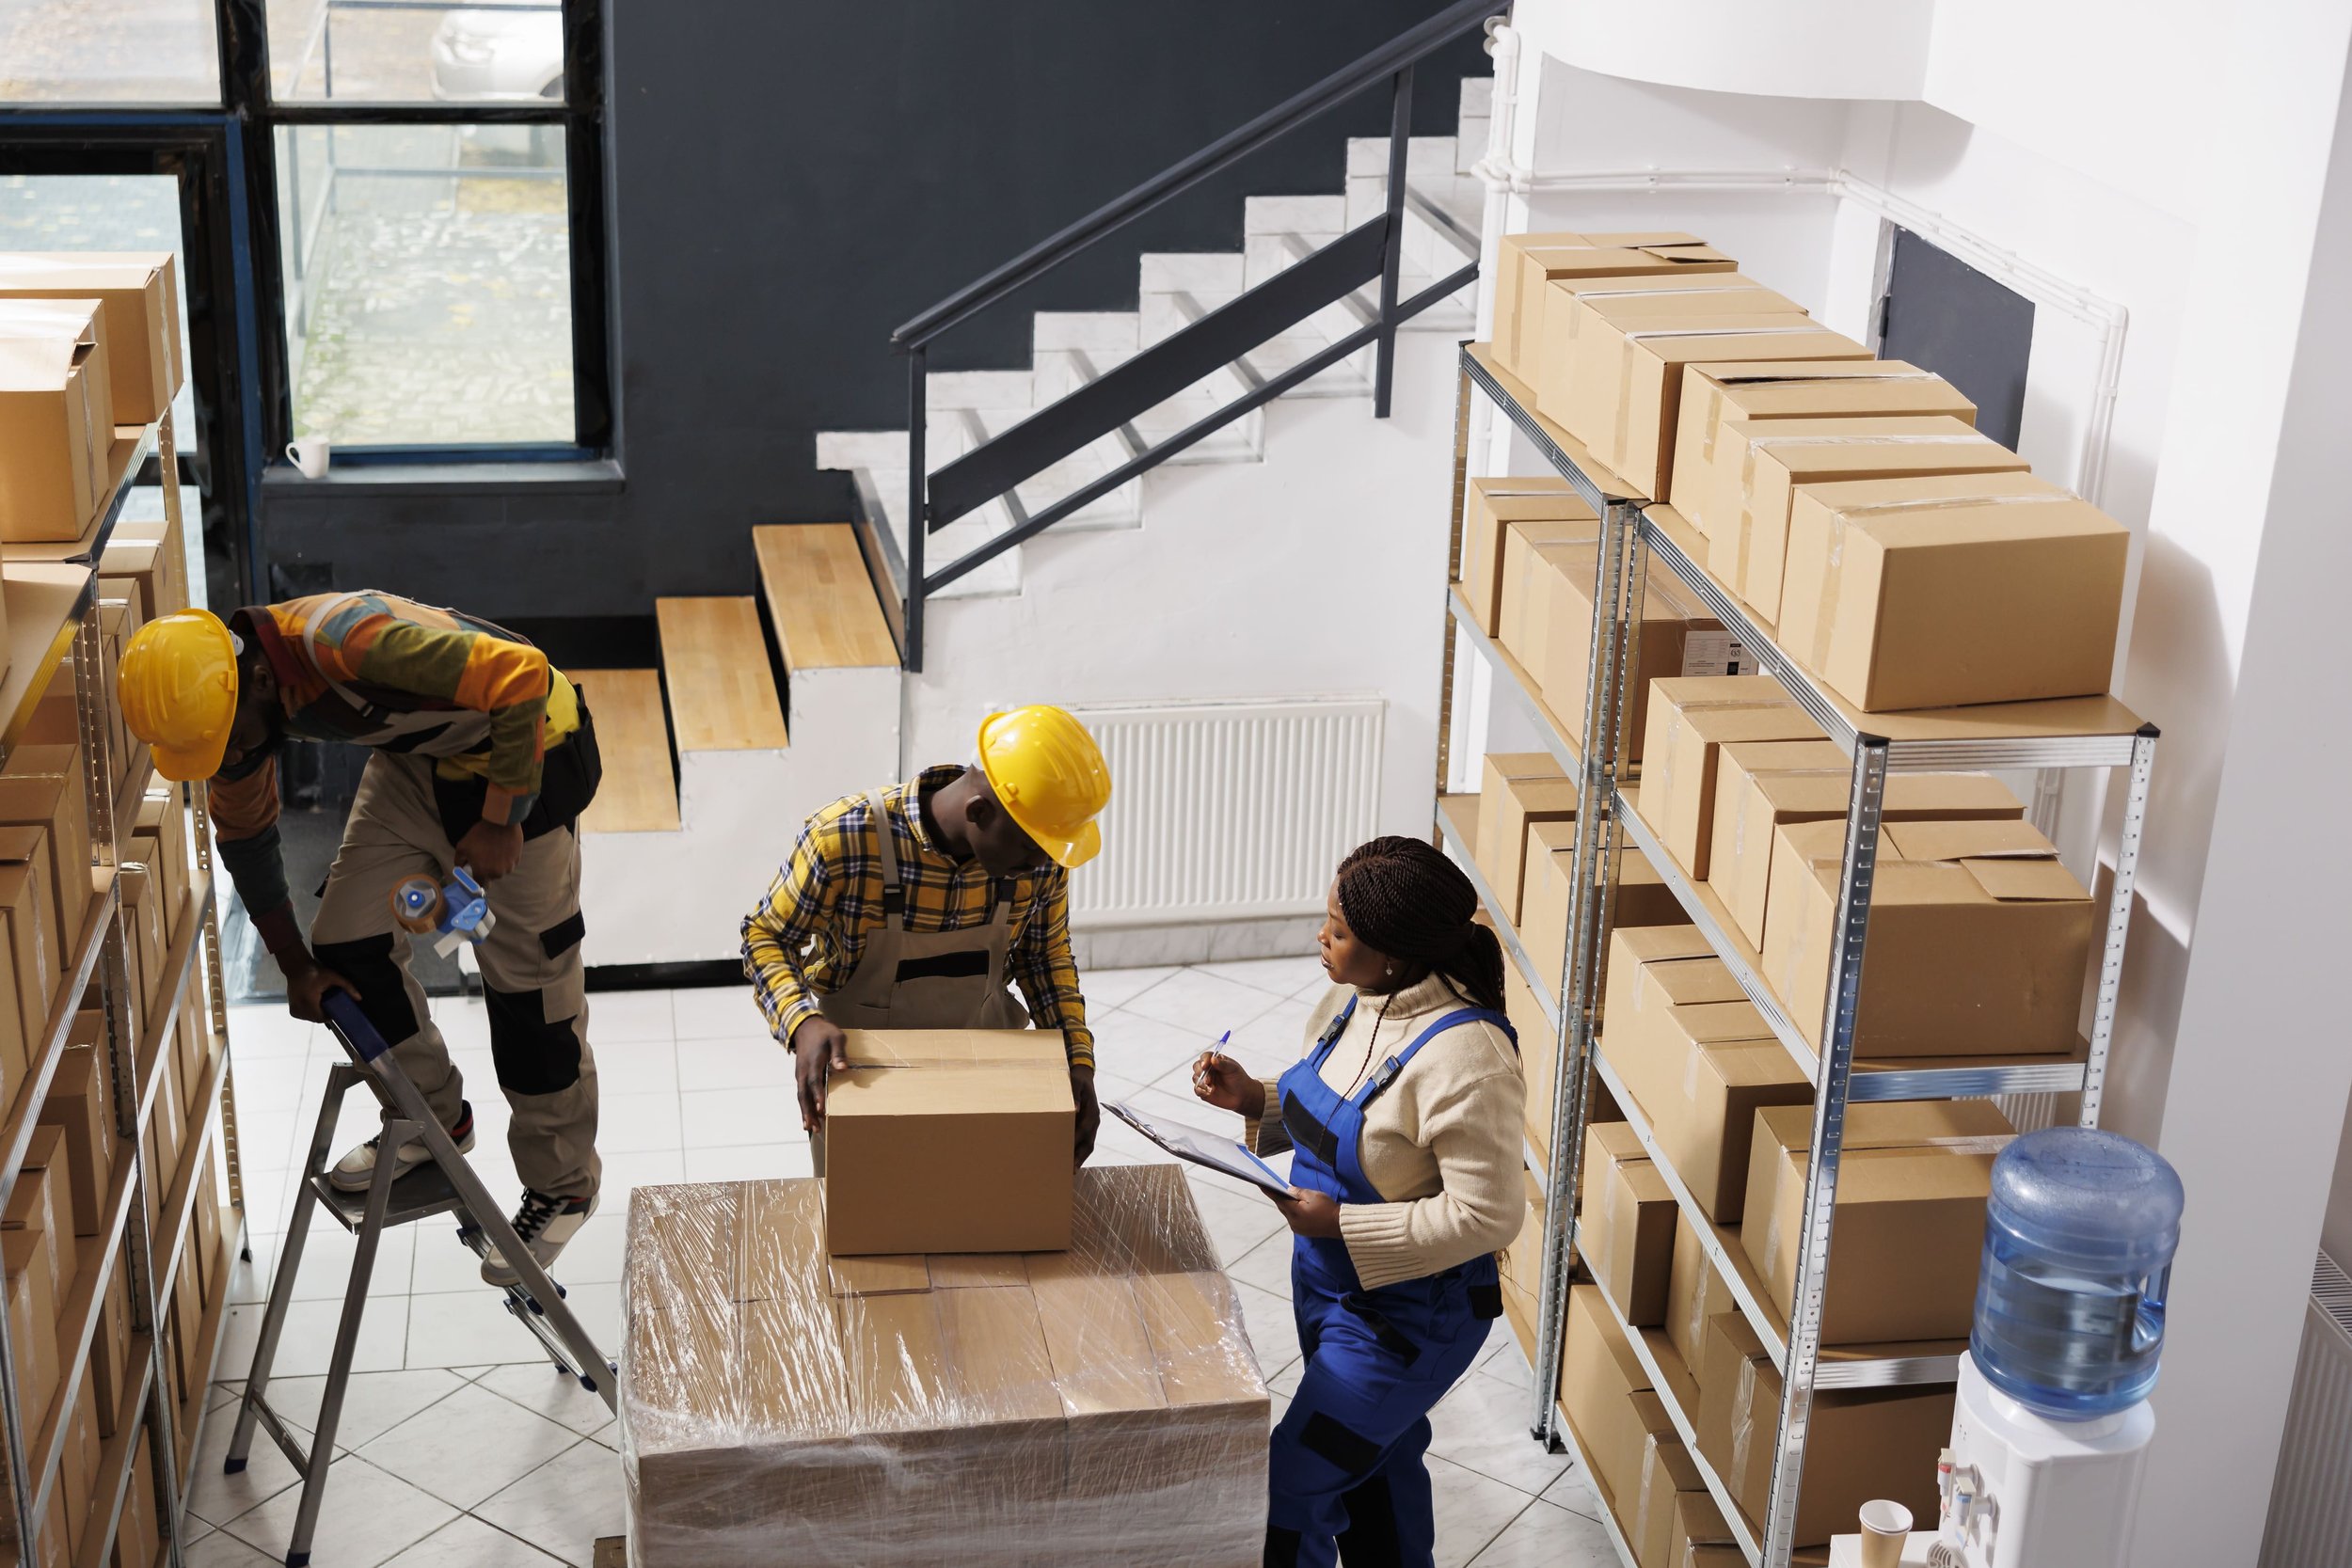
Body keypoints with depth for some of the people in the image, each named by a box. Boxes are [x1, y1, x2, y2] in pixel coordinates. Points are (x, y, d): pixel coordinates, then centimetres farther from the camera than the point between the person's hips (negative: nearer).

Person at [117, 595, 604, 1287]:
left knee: (527, 979, -3)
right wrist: (296, 966, 10)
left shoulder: (347, 641, -37)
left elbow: (522, 676, -36)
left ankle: (562, 1185, 15)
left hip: (521, 746, -7)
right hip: (417, 757, 7)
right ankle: (432, 1118, 23)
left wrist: (502, 821, -26)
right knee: (348, 943, 0)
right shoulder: (225, 703, -11)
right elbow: (244, 833, 6)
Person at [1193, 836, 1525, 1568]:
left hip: (1410, 1315, -9)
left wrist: (1340, 1223, -27)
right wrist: (1252, 1098, -5)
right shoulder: (1351, 1002, -3)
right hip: (1328, 1286, 9)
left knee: (1287, 1492, -4)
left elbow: (1486, 1216, -28)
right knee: (1376, 1465, 25)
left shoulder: (1463, 1057, -30)